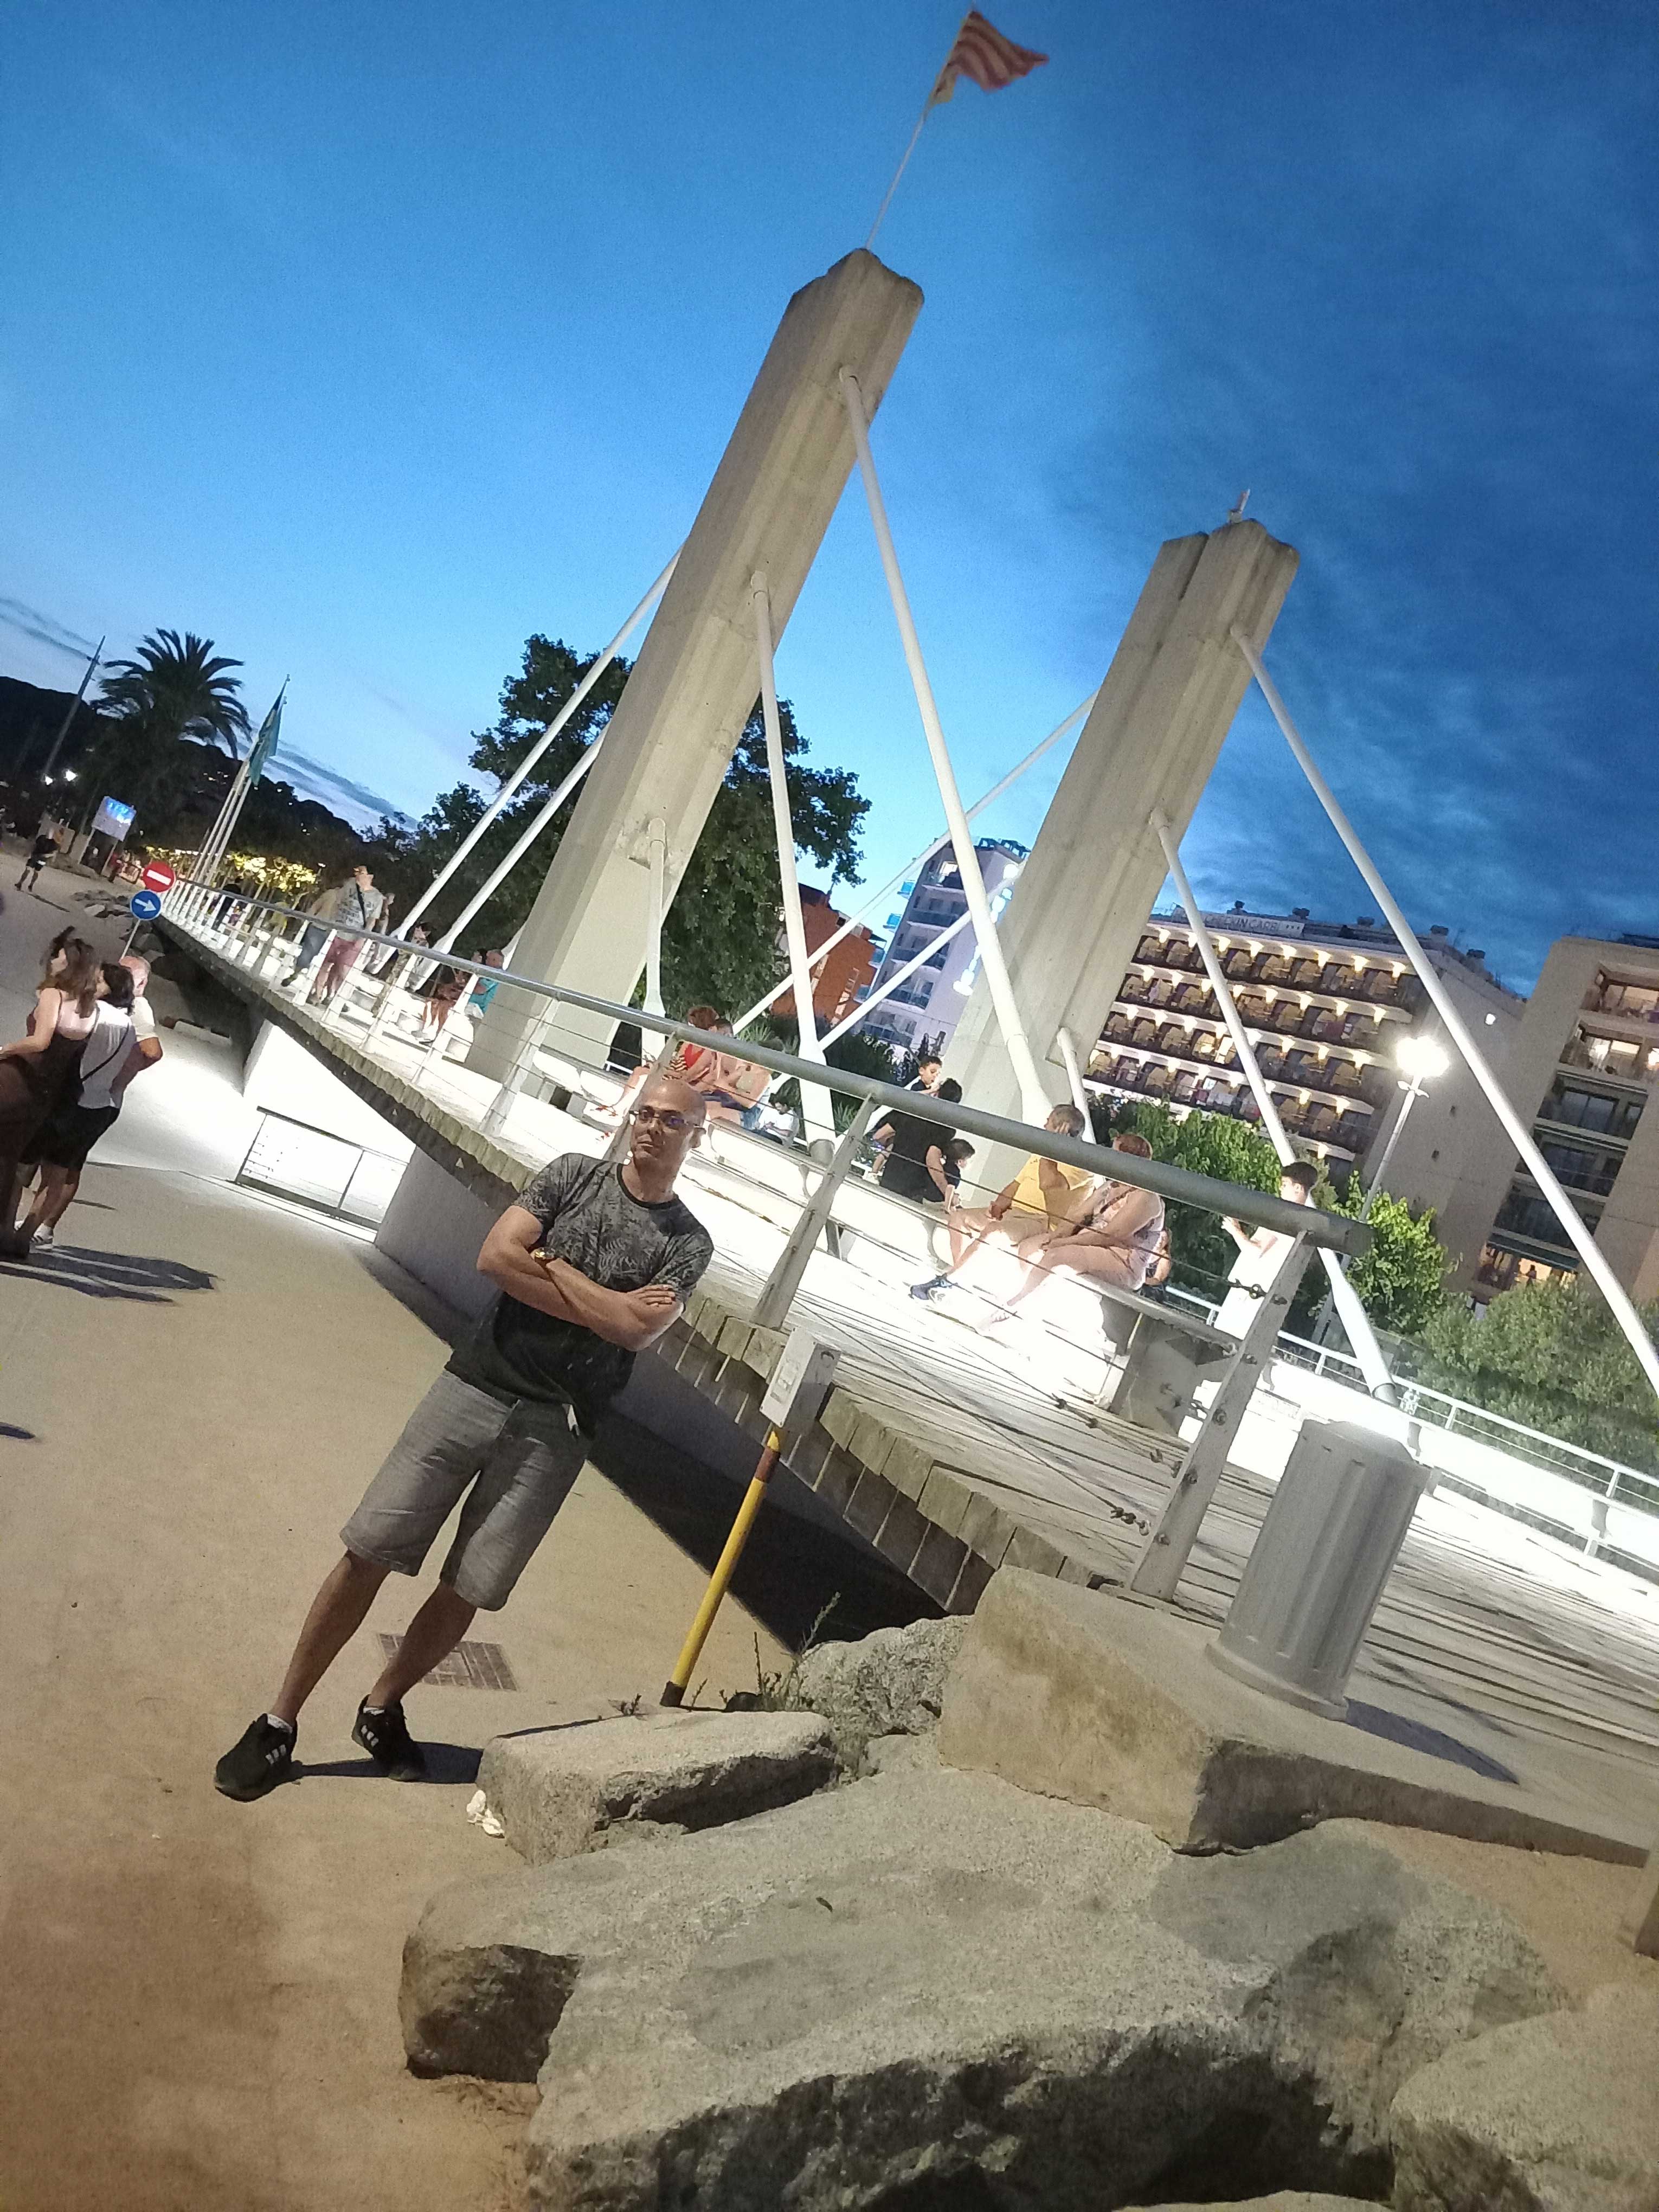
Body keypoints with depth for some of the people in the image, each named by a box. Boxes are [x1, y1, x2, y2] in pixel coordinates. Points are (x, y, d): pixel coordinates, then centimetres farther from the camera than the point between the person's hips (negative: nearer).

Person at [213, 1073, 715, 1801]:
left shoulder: (688, 1245, 1)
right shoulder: (575, 1174, 5)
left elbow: (638, 1330, -14)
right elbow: (496, 1256, -8)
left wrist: (550, 1264, -9)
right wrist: (606, 1305, -10)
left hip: (555, 1431, 0)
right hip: (476, 1384, 0)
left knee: (468, 1591, 7)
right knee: (369, 1552, 0)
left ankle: (382, 1708, 32)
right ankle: (280, 1721, 14)